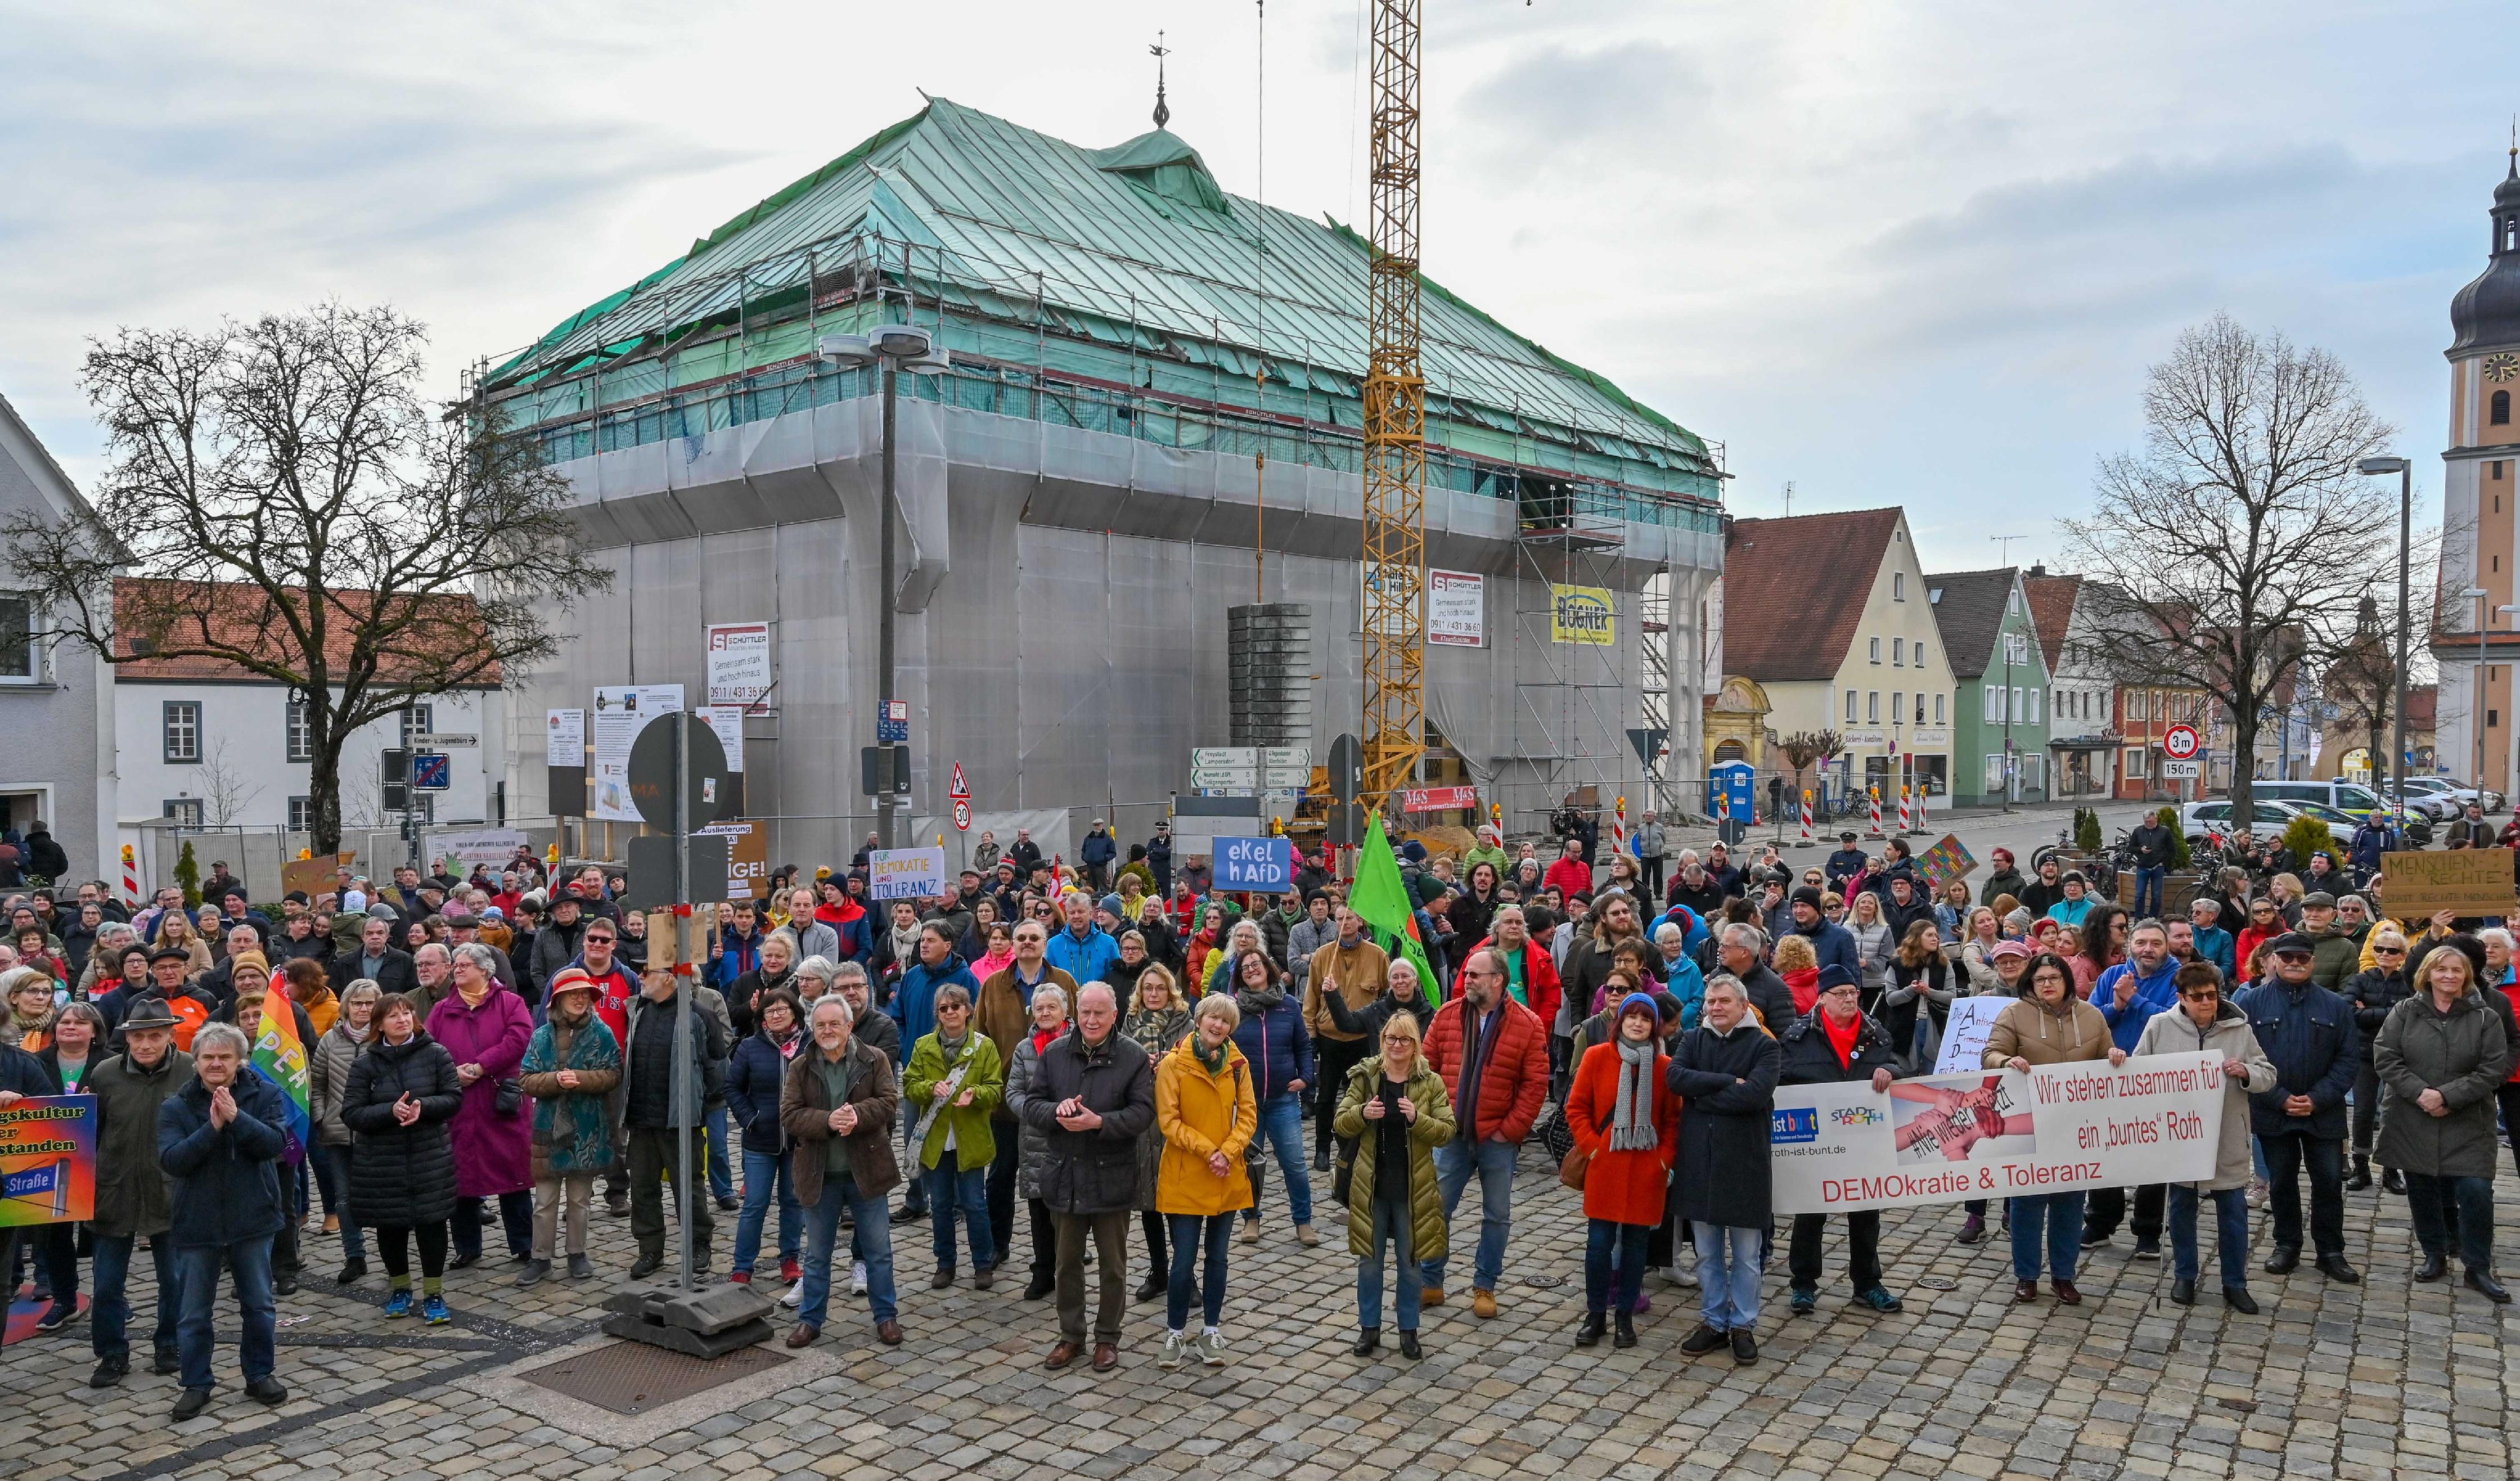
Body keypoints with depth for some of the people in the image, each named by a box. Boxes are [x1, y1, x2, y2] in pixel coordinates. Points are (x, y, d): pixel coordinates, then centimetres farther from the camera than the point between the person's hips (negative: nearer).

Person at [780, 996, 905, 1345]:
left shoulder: (874, 1060, -2)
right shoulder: (800, 1067, 0)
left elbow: (889, 1102, -10)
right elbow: (789, 1114, -8)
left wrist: (857, 1115, -28)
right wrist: (828, 1121, -24)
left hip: (866, 1170, -1)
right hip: (819, 1175, 1)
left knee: (879, 1251, 7)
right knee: (816, 1254, 13)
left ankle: (886, 1316, 20)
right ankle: (810, 1319, 26)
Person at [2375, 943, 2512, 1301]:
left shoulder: (2486, 1018, 0)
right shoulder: (2405, 1012, 2)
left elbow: (2493, 1068, -6)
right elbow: (2386, 1058, -3)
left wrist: (2447, 1096, -15)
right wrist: (2420, 1092, -16)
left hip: (2467, 1125, -1)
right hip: (2412, 1121, 1)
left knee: (2476, 1192, -8)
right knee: (2423, 1191, 9)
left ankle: (2479, 1269, 6)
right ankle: (2435, 1255, 26)